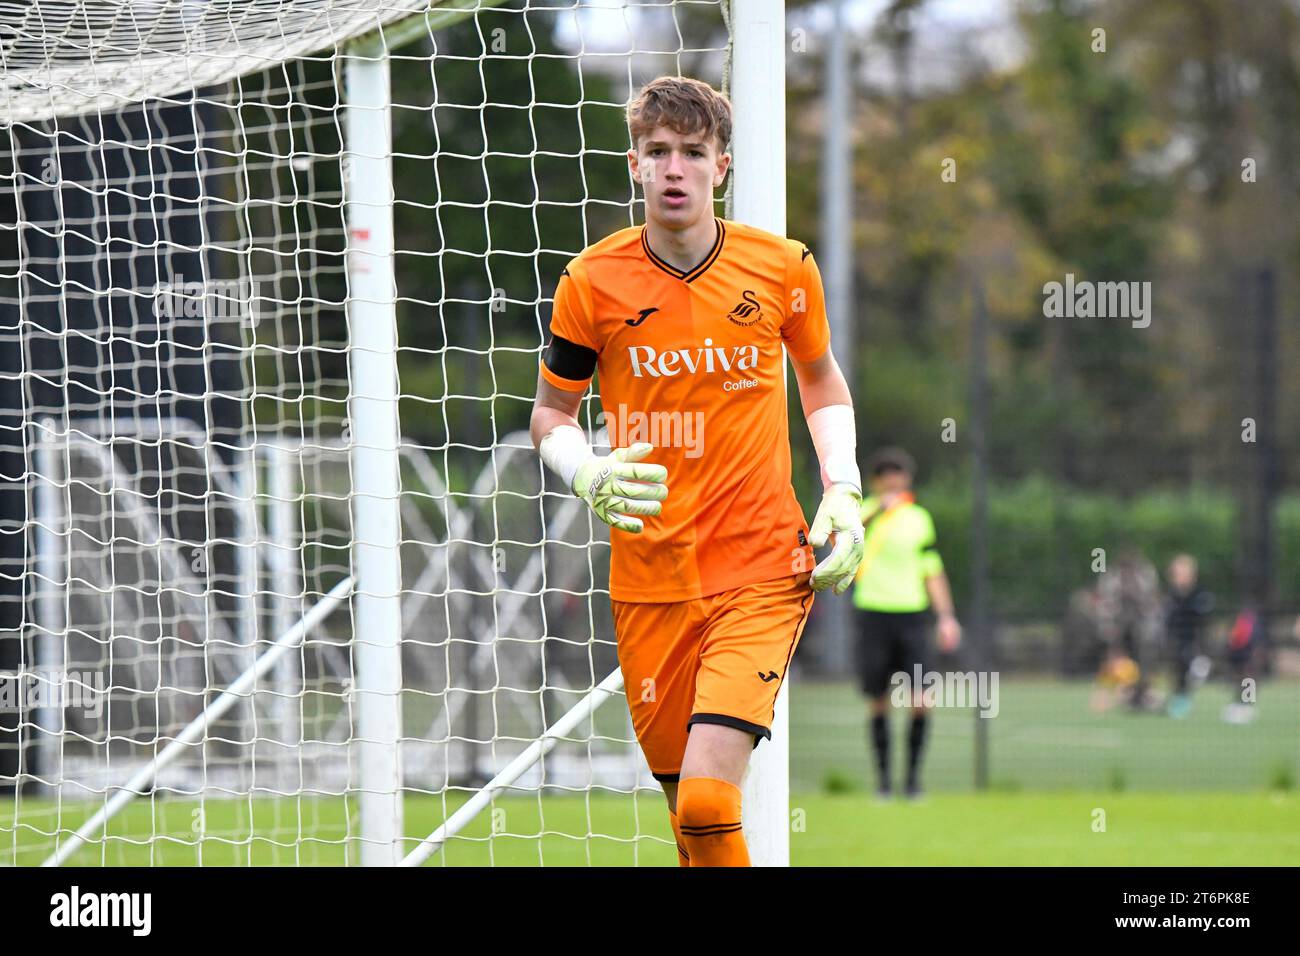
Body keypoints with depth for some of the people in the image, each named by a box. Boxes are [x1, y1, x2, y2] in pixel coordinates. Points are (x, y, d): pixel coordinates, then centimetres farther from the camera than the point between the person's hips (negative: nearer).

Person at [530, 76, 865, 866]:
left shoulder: (783, 268, -1)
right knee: (687, 810, 7)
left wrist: (842, 491, 4)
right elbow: (552, 410, 9)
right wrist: (588, 474, -12)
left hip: (764, 571, -1)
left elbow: (823, 378, 18)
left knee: (708, 801, -20)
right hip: (650, 584, 2)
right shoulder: (593, 282, -3)